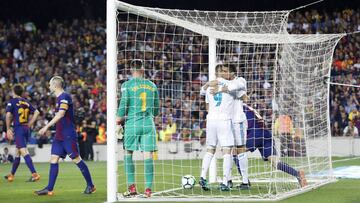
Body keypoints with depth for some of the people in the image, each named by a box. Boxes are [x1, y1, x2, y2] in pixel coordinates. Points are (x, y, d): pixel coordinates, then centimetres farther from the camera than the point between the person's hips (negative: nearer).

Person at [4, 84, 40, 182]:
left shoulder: (12, 102, -4)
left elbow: (8, 115, -14)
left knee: (24, 152, -13)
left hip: (18, 128, -7)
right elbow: (36, 112, 9)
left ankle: (34, 174, -26)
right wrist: (30, 124, 13)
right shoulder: (26, 102, 12)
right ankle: (11, 175, 30)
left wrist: (8, 129, -6)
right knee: (17, 152, 18)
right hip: (26, 129, 7)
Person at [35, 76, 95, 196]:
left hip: (68, 135, -9)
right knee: (53, 159, 3)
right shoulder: (59, 98, 16)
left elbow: (61, 114, -25)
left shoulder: (65, 97, -14)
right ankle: (49, 189, 2)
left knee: (76, 159, -6)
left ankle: (90, 185, 4)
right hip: (59, 135, 9)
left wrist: (47, 126, -28)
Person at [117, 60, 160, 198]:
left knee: (128, 153, 10)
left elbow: (123, 106, -7)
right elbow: (156, 110, 15)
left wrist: (118, 124, 4)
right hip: (148, 124, 2)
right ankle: (148, 189, -2)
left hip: (132, 124, -2)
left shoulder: (127, 85, -3)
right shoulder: (152, 85, 9)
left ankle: (131, 187, 4)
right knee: (148, 155, 0)